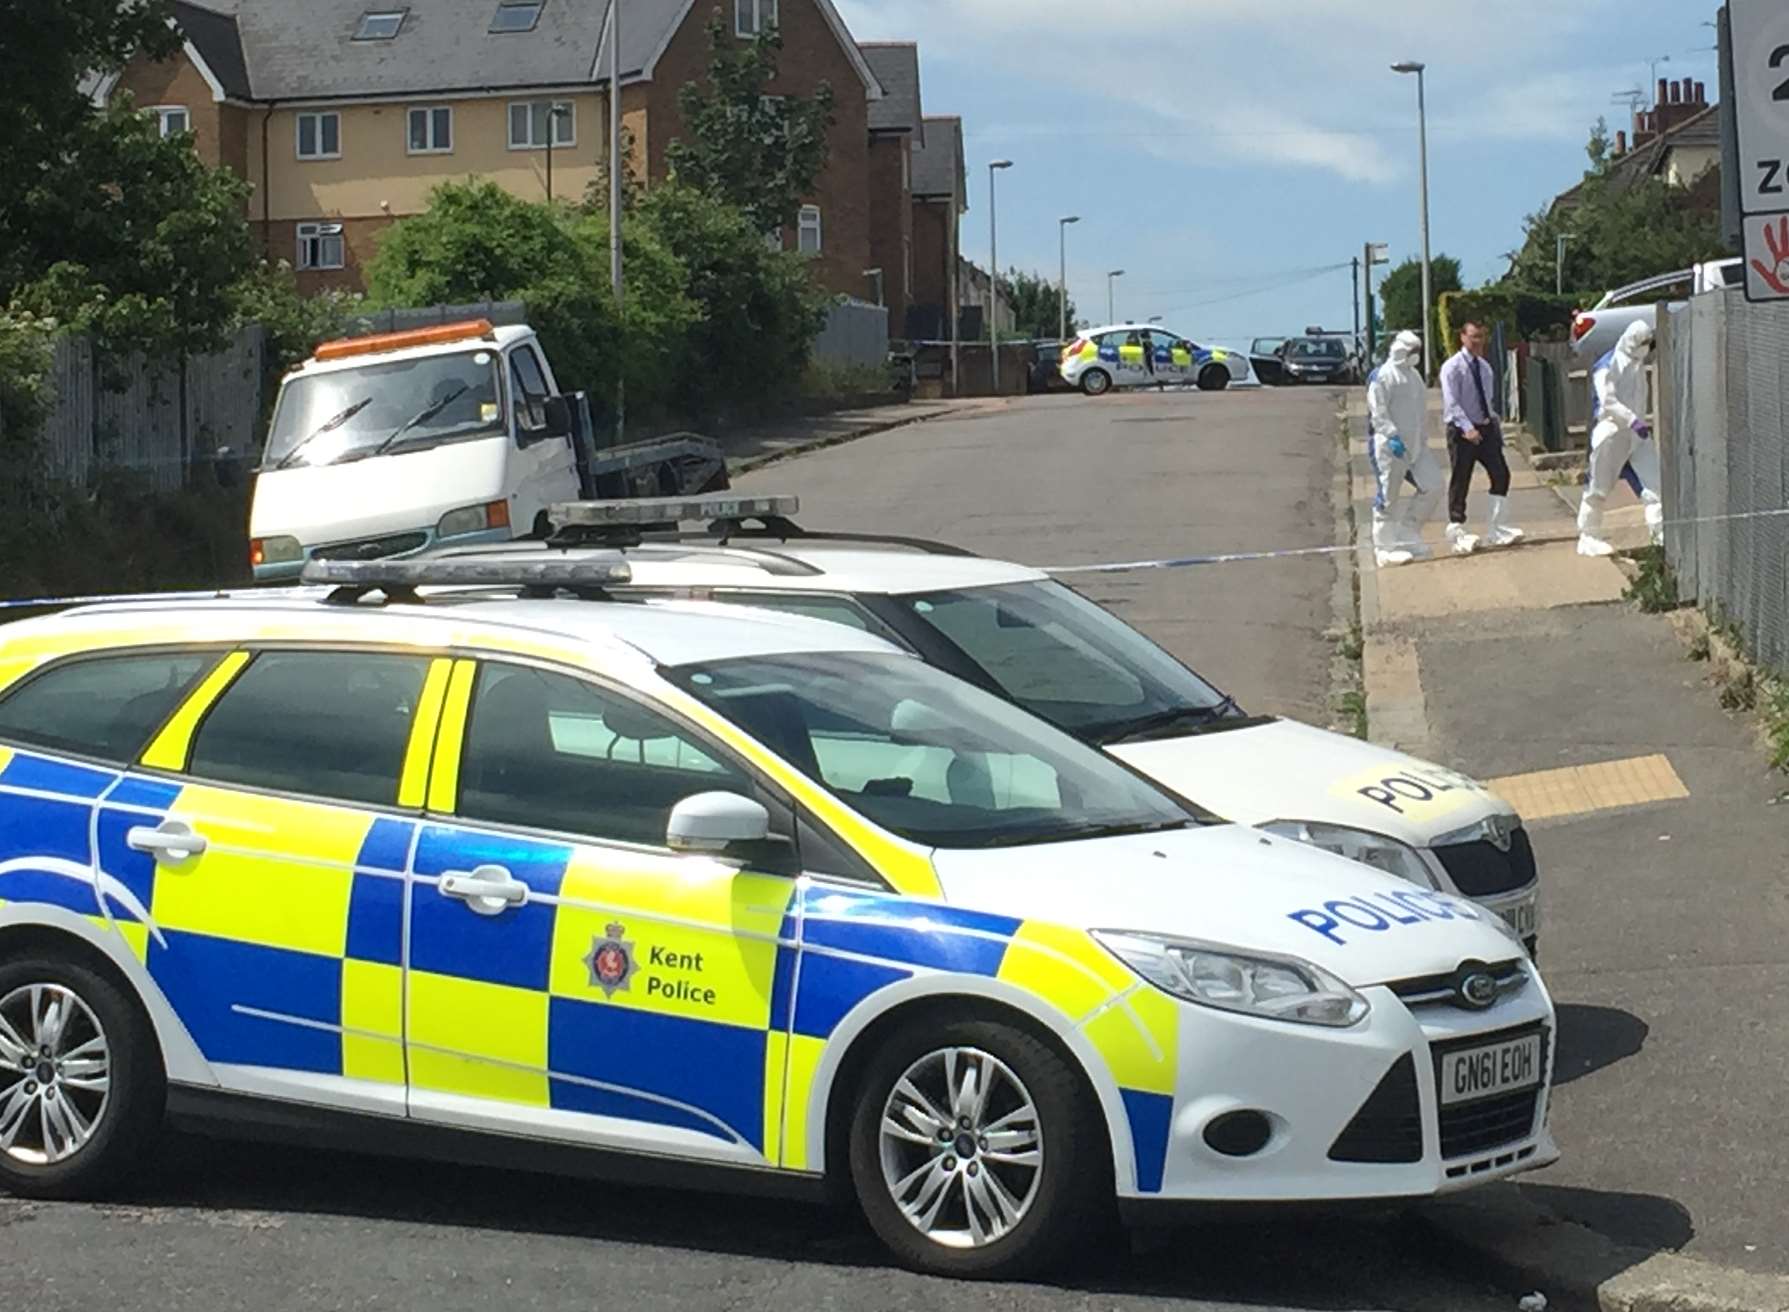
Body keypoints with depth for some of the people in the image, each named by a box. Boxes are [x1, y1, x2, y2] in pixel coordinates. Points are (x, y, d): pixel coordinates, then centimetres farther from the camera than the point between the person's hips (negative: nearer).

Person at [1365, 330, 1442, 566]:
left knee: (1432, 486, 2)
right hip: (1389, 446, -8)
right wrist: (1392, 436, -25)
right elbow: (1378, 411, -16)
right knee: (1388, 496, -4)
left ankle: (1408, 534, 14)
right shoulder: (1382, 376, -8)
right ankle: (1385, 548, 2)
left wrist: (1422, 439, 21)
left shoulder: (1414, 376, 18)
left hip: (1415, 445, 8)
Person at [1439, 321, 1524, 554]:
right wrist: (1467, 428, -28)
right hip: (1461, 430, -7)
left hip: (1485, 428, 7)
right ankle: (1457, 533, 7)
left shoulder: (1484, 367, 12)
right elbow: (1452, 403, -19)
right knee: (1460, 482, -1)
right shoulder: (1452, 367, -10)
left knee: (1501, 474, 2)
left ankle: (1497, 531, 8)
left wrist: (1495, 425, 9)